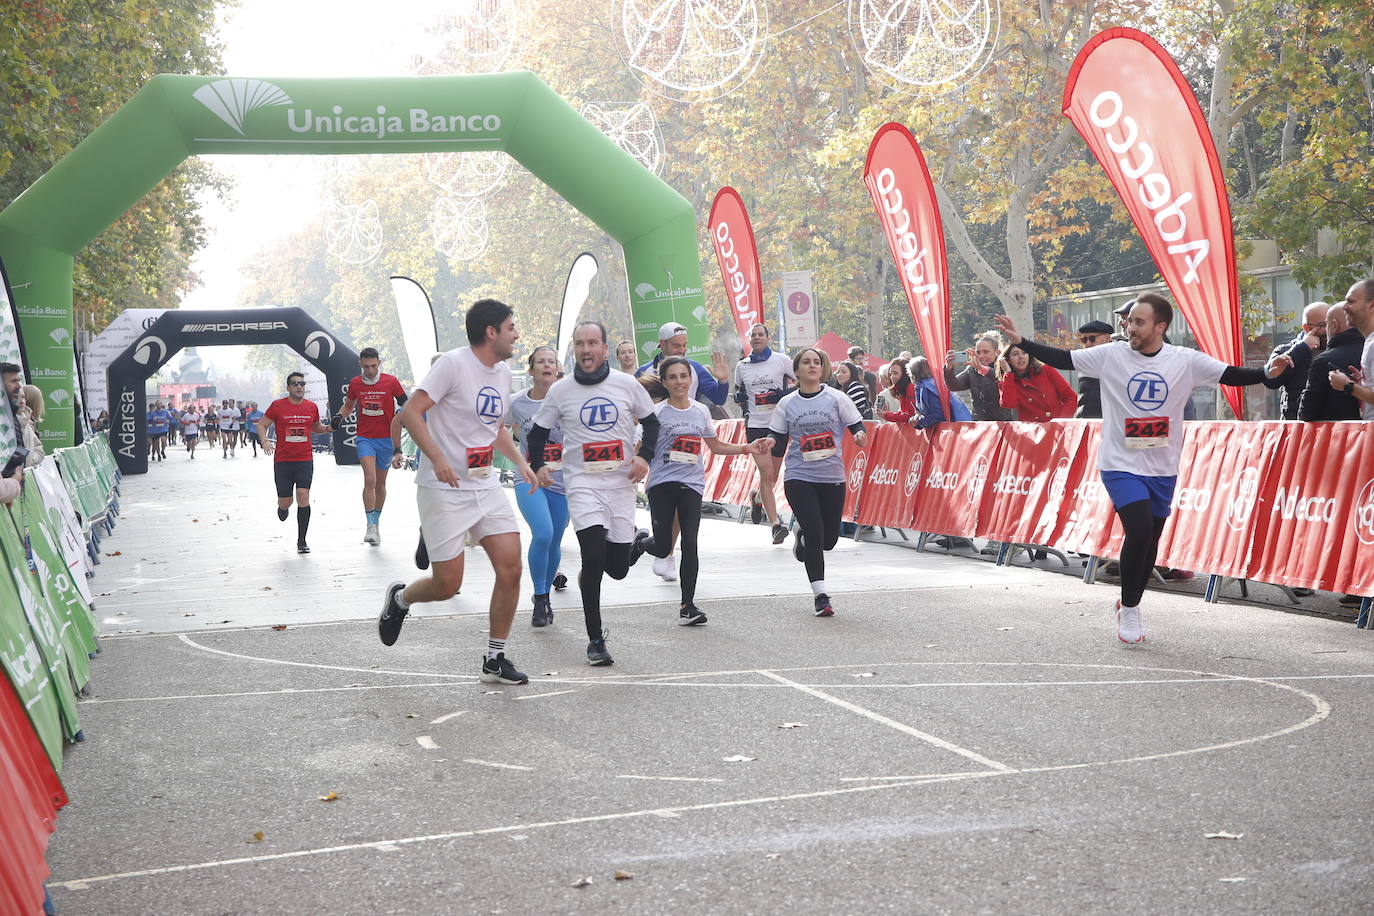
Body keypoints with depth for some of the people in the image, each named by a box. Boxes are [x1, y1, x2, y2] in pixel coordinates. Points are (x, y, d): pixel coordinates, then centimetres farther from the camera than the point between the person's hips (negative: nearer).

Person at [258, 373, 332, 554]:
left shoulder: (312, 407, 7)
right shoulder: (277, 405, -2)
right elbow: (261, 425, 3)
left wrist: (328, 428, 3)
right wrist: (265, 441, -16)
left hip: (305, 460, 1)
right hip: (282, 461, -1)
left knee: (303, 497, -13)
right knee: (285, 502, 3)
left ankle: (301, 541, -4)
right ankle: (283, 508, 44)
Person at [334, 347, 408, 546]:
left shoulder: (391, 382, -6)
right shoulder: (355, 384, 0)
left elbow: (406, 406, 3)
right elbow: (349, 405, 17)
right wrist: (339, 417, -2)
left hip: (386, 438, 0)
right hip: (365, 438, 0)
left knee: (380, 483, 12)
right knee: (369, 480, -17)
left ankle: (376, 522, 27)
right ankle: (370, 526, -16)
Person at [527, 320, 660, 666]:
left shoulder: (627, 384, 3)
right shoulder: (560, 391, 1)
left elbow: (651, 421, 14)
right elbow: (537, 432, 12)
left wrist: (644, 456, -1)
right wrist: (537, 464, -5)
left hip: (621, 483, 2)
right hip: (582, 484, -2)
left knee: (617, 568, 3)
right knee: (594, 555, -17)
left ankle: (589, 573, 42)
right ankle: (595, 640, -6)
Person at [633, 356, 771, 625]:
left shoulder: (701, 411, 10)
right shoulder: (658, 413, -3)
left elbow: (717, 446, 21)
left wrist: (748, 448, 12)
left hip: (691, 484, 3)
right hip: (662, 483, -3)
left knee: (689, 545, -7)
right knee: (663, 547, 0)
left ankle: (688, 605, 0)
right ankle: (641, 541, 37)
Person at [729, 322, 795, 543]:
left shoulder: (781, 360, 2)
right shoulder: (742, 366, 9)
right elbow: (737, 392, 22)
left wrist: (782, 395, -12)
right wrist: (741, 398, -2)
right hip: (755, 425, 0)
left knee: (772, 476, 10)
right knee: (766, 474, -12)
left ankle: (758, 498, 44)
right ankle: (775, 524, -12)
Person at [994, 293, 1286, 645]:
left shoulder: (1185, 361, -3)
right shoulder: (1111, 355, -6)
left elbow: (1231, 375, -4)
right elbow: (1061, 358, -4)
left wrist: (1266, 373, -19)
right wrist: (1021, 341, -13)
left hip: (1163, 469, 3)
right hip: (1121, 465, -3)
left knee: (1150, 542, 11)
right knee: (1139, 532, -18)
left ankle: (1129, 606, 35)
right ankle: (1128, 608, 2)